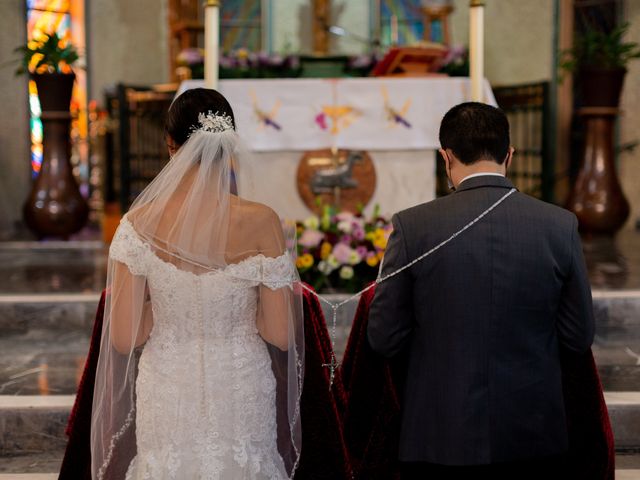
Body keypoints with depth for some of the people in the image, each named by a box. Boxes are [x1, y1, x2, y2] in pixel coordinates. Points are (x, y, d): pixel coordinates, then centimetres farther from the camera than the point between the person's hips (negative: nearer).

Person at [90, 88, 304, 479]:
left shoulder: (140, 224, -13)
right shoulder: (261, 222, -15)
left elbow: (124, 337, -10)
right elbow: (280, 334, -11)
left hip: (168, 399, 1)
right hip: (242, 398, 0)